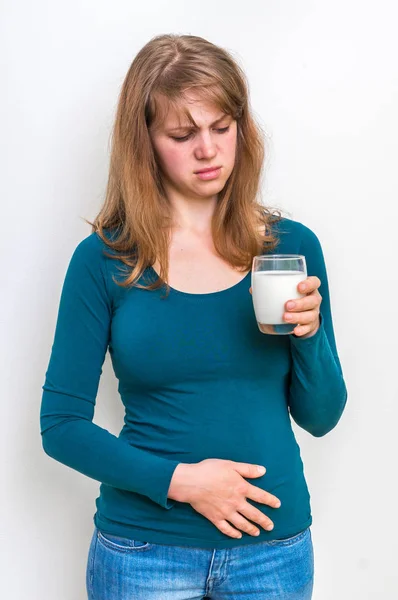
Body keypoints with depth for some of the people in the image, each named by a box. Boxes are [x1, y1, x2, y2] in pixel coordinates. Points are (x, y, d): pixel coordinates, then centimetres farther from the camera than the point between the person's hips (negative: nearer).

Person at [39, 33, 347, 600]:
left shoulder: (292, 246, -3)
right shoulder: (103, 260, -8)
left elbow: (319, 417, 2)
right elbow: (61, 425, -5)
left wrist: (308, 334, -17)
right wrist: (179, 480, -15)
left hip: (275, 544, 2)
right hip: (142, 551, -1)